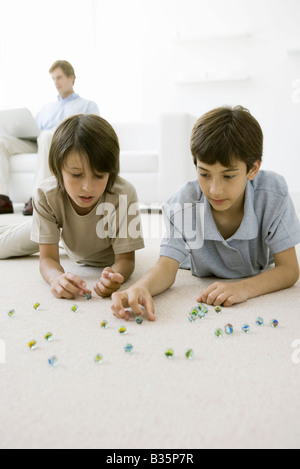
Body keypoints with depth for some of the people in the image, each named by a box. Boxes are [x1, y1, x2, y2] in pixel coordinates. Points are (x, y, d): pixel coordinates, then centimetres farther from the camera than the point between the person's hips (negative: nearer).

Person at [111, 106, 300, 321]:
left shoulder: (273, 192, -27)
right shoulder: (183, 204, -25)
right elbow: (167, 266, -24)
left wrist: (245, 288, -43)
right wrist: (140, 288, -48)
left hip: (259, 288, 3)